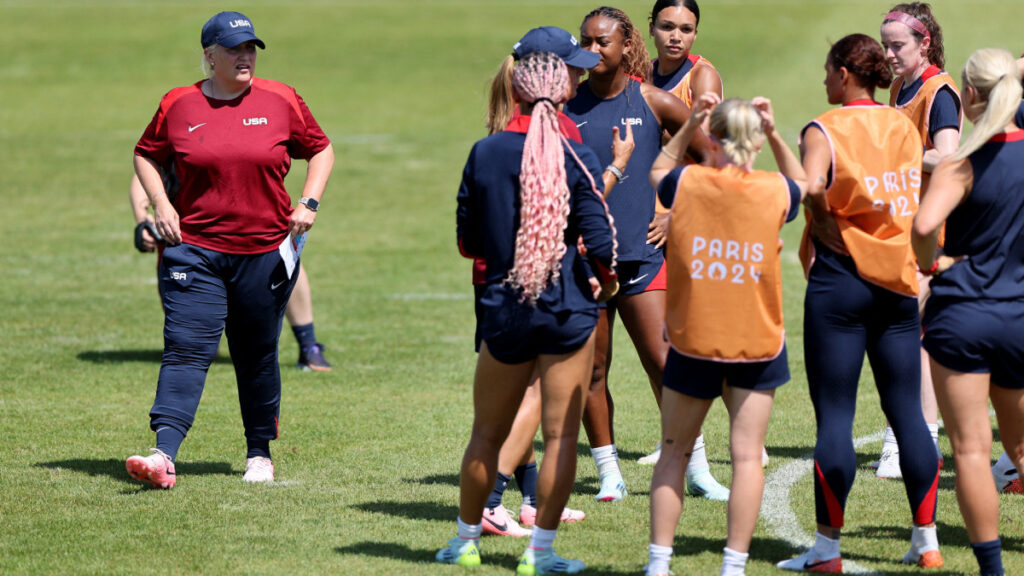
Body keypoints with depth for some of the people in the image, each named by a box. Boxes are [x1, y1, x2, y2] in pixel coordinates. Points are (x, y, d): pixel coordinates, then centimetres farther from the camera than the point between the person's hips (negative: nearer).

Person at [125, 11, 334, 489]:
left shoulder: (280, 101, 3)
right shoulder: (179, 105, 2)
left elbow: (320, 150, 14)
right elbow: (146, 155, 16)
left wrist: (309, 203, 0)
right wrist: (160, 203, 0)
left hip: (265, 251, 1)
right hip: (194, 248, -1)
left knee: (257, 356, 10)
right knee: (185, 350, -12)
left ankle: (259, 453, 24)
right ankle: (164, 455, -20)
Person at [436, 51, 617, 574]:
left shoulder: (485, 154, -2)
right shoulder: (576, 158, -9)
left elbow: (468, 242, 4)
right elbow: (598, 239, -10)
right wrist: (608, 277, 11)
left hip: (504, 309, 2)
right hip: (567, 310, -2)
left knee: (487, 432, 16)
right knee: (561, 434, 4)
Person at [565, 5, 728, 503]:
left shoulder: (653, 102, 1)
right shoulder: (566, 105, 4)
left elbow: (710, 159, 10)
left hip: (643, 252, -2)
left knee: (664, 363, -6)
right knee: (591, 370, 3)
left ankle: (696, 469, 3)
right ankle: (609, 474, 14)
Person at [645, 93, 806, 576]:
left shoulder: (686, 184, -8)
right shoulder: (775, 192, -8)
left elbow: (657, 171, 17)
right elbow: (802, 183, 18)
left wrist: (688, 125, 10)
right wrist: (774, 134, 8)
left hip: (691, 341, 0)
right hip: (757, 346, 0)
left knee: (673, 453, 13)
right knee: (747, 455, 3)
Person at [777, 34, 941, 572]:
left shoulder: (824, 130, -9)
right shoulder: (904, 126, 8)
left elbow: (812, 188, -27)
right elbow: (921, 192, 11)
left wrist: (825, 229, -11)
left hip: (840, 279, -5)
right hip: (898, 282, 5)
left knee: (834, 415, -2)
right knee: (907, 411, 10)